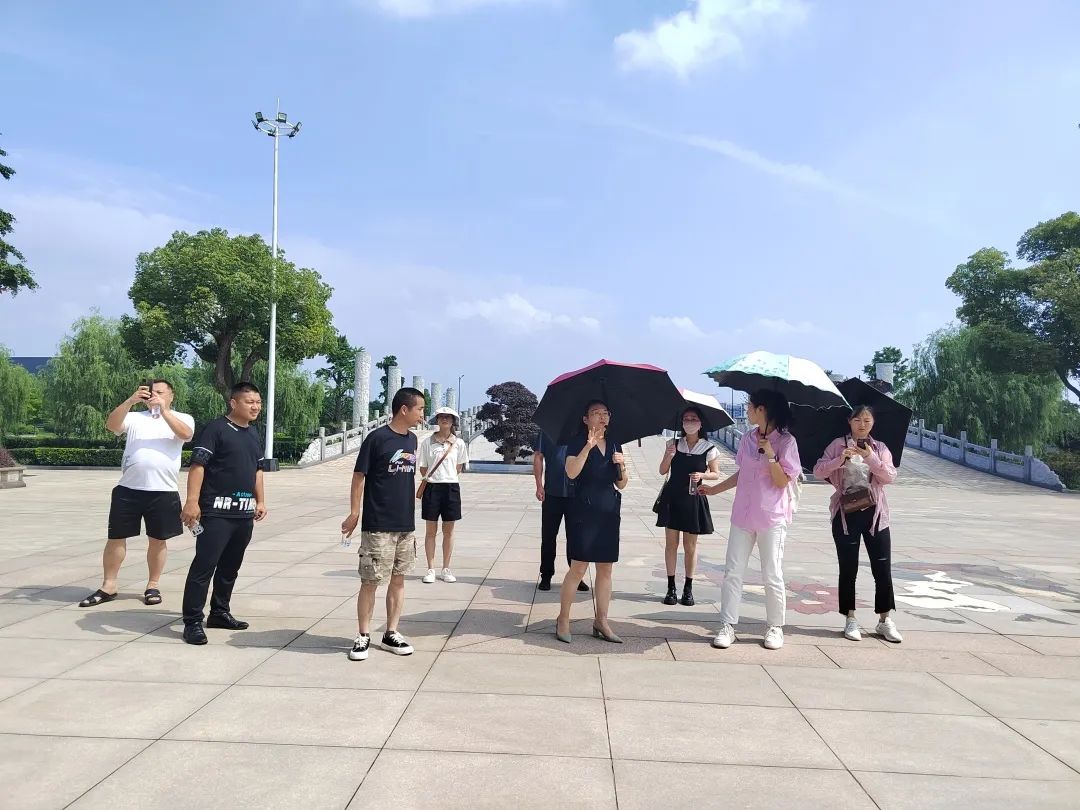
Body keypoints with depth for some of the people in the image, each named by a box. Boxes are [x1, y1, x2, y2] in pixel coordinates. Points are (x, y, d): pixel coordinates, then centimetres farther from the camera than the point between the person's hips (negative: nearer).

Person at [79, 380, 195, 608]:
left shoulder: (182, 418, 6)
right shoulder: (135, 417, 10)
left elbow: (186, 434, -15)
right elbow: (111, 425, -8)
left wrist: (163, 409, -21)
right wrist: (131, 400, -20)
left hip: (163, 491, -1)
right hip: (128, 489, 2)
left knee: (158, 540, 8)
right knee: (116, 537, 6)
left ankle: (153, 586, 21)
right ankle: (108, 586, 18)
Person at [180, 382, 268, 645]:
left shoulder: (254, 433, 15)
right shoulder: (216, 429, -9)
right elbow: (197, 465, -15)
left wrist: (260, 501, 21)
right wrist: (192, 501, -22)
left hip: (244, 514, 8)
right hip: (217, 512, -7)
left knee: (230, 567, 15)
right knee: (204, 566, -6)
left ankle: (220, 613, 27)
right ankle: (193, 621, 0)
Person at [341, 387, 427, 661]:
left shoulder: (412, 439, 8)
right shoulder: (377, 438, -11)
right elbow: (359, 477, -8)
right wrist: (354, 514, -10)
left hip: (406, 525, 6)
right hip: (378, 526, -6)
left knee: (398, 580, 11)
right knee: (370, 582, 1)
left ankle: (391, 634, 22)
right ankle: (363, 637, 14)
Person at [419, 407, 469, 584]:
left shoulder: (459, 443, 2)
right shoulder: (427, 442, 0)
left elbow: (459, 468, 8)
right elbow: (423, 469, 4)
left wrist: (446, 476, 4)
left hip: (451, 487, 1)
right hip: (432, 488, -1)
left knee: (448, 531, 8)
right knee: (431, 531, 5)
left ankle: (446, 569, 18)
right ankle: (431, 569, 13)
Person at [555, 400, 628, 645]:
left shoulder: (614, 445, 13)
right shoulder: (578, 442, -2)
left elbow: (621, 485, 15)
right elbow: (571, 472, -21)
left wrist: (622, 466, -3)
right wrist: (589, 446, -26)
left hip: (609, 513, 6)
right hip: (583, 512, -5)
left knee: (605, 569, 7)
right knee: (578, 567, -6)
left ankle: (601, 622, 16)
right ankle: (563, 620, 8)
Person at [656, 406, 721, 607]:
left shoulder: (709, 449, -2)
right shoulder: (674, 445, 3)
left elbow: (716, 474, 6)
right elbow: (663, 471, 6)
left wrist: (702, 475, -14)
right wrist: (668, 457, -14)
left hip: (693, 500, -2)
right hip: (672, 498, 2)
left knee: (690, 546, 6)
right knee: (671, 543, 5)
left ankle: (688, 589, 17)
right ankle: (671, 588, 13)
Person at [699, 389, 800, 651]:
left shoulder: (786, 441, -8)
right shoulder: (747, 438, 9)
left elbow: (782, 482, -12)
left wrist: (770, 454, -22)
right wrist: (714, 489, 19)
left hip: (772, 518, -5)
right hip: (743, 514, 5)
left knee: (772, 576, 2)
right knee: (732, 572, 3)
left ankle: (775, 627, 19)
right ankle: (727, 626, 10)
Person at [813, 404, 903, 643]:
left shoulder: (880, 448, 9)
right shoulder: (838, 445, 4)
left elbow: (890, 476, -6)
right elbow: (818, 471, -6)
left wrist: (871, 458, -21)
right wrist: (840, 459, -22)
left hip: (874, 512, 2)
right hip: (846, 513, -1)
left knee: (882, 568, 2)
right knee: (848, 568, 3)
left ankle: (885, 620, 13)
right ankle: (850, 619, 12)